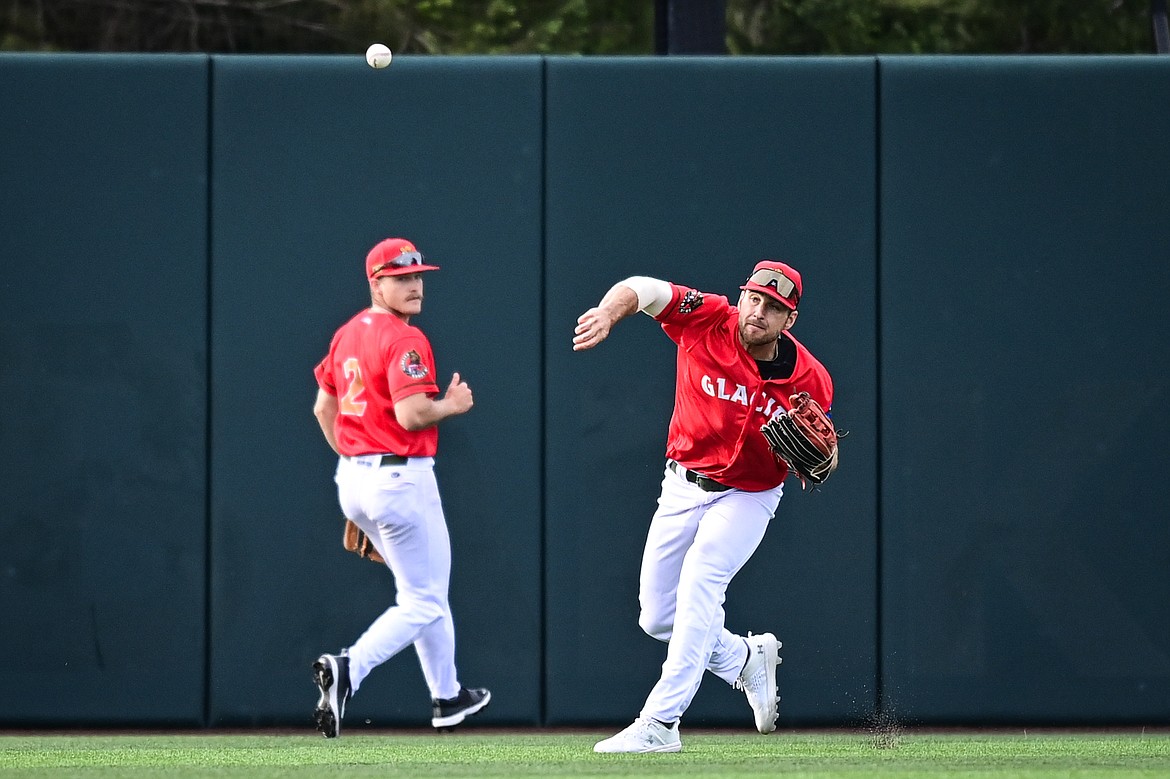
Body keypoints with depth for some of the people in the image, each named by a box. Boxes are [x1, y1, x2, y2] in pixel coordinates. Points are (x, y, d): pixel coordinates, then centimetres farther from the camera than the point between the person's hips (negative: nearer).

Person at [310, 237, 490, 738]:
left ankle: (446, 697, 31)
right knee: (422, 603, -2)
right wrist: (453, 405, -7)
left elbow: (323, 407, 19)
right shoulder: (404, 340, -16)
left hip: (352, 482, 9)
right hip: (401, 480, -9)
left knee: (425, 590, 23)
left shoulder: (347, 335, 11)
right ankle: (348, 668, -23)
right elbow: (411, 415, -25)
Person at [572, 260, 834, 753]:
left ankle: (660, 722, -30)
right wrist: (610, 312, -50)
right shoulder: (707, 322, -17)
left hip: (747, 496, -3)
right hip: (682, 487, 3)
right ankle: (746, 660, 36)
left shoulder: (810, 380, -16)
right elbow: (640, 289, -28)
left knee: (699, 581, -28)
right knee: (657, 619, 9)